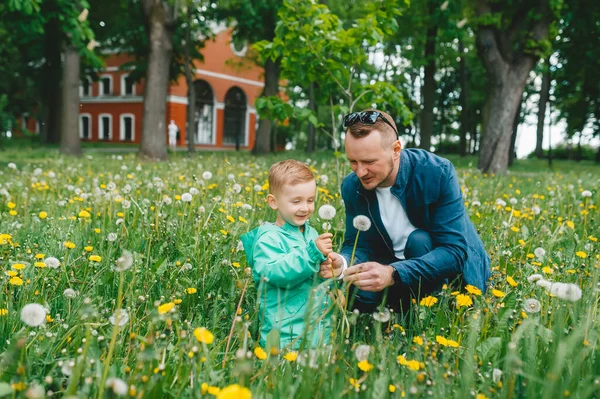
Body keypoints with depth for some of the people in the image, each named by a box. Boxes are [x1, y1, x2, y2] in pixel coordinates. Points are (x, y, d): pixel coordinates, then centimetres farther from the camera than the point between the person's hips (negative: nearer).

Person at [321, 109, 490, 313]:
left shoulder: (438, 173, -26)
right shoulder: (351, 186, -10)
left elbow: (454, 251, -30)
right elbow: (358, 245, -6)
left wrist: (393, 274, -44)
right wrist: (343, 263, -31)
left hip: (452, 271, -3)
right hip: (396, 267, 3)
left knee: (418, 241, -32)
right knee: (358, 294, -25)